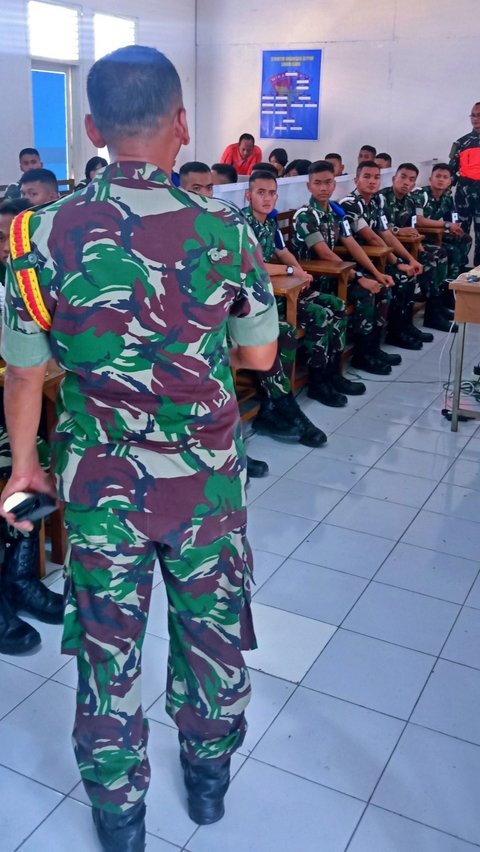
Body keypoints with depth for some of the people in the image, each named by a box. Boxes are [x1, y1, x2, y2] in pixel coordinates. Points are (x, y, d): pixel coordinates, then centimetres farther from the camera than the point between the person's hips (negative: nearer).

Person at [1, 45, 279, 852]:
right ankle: (209, 773, 43)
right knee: (211, 626, 21)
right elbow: (260, 355, -2)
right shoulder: (226, 227, -12)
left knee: (108, 643, 16)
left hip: (99, 481, 0)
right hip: (205, 476, 0)